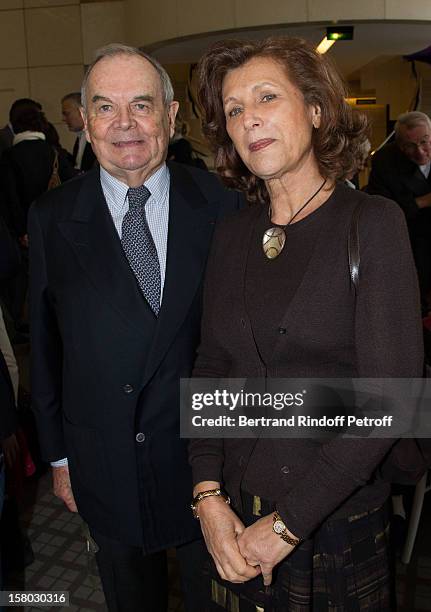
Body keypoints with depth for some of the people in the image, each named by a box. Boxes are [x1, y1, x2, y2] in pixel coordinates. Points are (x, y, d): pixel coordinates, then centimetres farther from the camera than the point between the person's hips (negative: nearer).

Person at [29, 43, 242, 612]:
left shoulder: (222, 204, -9)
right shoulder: (52, 219, -7)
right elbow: (45, 346, -1)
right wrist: (58, 454, 4)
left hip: (208, 455, 0)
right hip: (106, 469, 1)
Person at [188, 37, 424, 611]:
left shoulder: (372, 223, -13)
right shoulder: (232, 234, 1)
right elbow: (211, 368, 2)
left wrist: (289, 522, -16)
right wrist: (208, 494, -8)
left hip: (336, 520, -4)